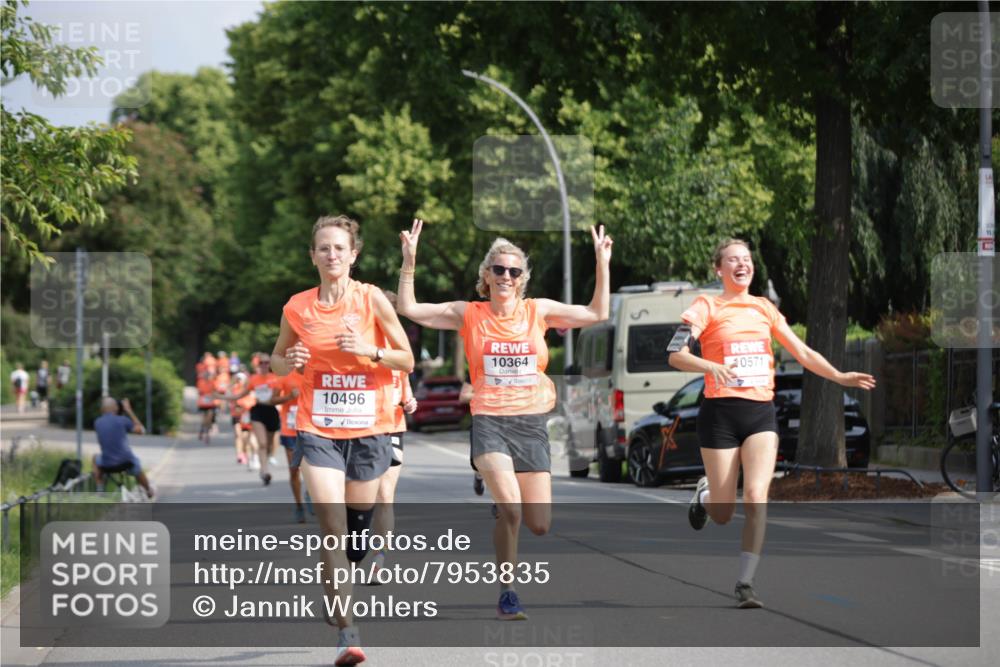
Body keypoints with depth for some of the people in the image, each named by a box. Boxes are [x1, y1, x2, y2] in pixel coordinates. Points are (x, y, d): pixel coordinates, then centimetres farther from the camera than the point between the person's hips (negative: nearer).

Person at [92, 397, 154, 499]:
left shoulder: (97, 423, -1)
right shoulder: (122, 420, -11)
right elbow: (141, 430, 1)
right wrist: (129, 411, 5)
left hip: (107, 465, 1)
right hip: (126, 462, -1)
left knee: (96, 458, 36)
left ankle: (100, 490, 30)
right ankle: (148, 490, 59)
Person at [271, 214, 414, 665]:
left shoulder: (371, 299, -3)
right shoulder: (297, 307, 1)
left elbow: (407, 360, 1)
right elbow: (278, 361, 16)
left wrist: (370, 350, -16)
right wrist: (290, 362, -7)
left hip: (367, 429, 1)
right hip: (318, 430, -1)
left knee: (357, 530, 10)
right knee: (333, 528, -15)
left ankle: (337, 601, 38)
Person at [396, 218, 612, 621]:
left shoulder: (538, 311, 6)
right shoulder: (469, 314, 2)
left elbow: (597, 313, 8)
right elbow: (408, 309, 1)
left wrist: (602, 264, -1)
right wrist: (409, 262, -9)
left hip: (532, 424, 3)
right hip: (490, 422, -3)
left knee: (539, 526, 0)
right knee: (510, 508, -25)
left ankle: (502, 523, 37)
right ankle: (507, 594, -8)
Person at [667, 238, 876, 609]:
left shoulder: (764, 308, 13)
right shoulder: (707, 307, 0)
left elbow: (801, 352, 17)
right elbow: (675, 354, -10)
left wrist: (840, 376, 7)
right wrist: (711, 366, -28)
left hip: (761, 412, 3)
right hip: (720, 412, -3)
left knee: (756, 496, -17)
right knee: (723, 514, 1)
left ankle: (745, 585, -12)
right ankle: (704, 495, 40)